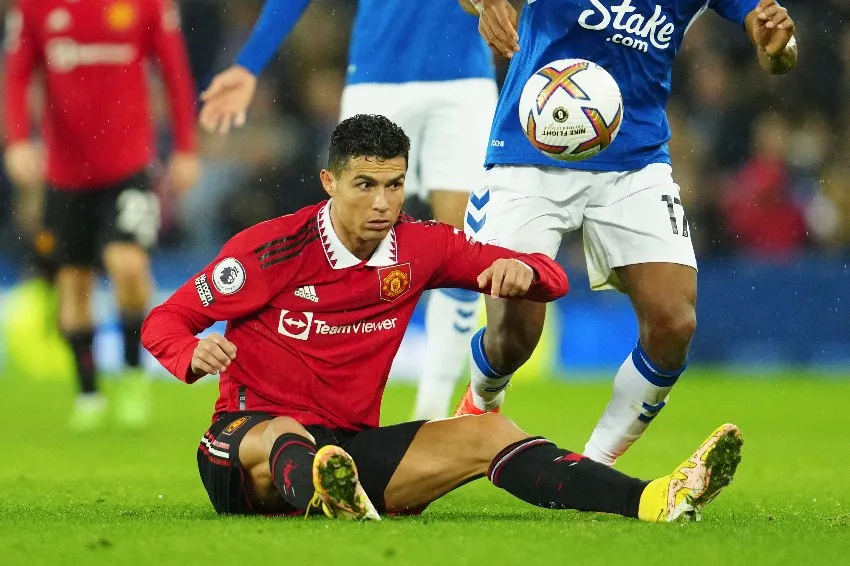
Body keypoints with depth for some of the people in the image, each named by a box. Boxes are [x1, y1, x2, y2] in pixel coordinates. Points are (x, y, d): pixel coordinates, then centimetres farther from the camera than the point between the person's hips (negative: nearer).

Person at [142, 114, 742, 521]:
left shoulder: (420, 247, 4)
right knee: (286, 438, -40)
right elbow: (163, 322, -6)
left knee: (485, 433, -14)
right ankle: (332, 501, -79)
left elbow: (552, 278, 9)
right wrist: (195, 355, -29)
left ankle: (651, 500, -33)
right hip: (251, 435, -5)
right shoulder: (274, 249, -10)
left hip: (351, 448, 5)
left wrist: (522, 270, -16)